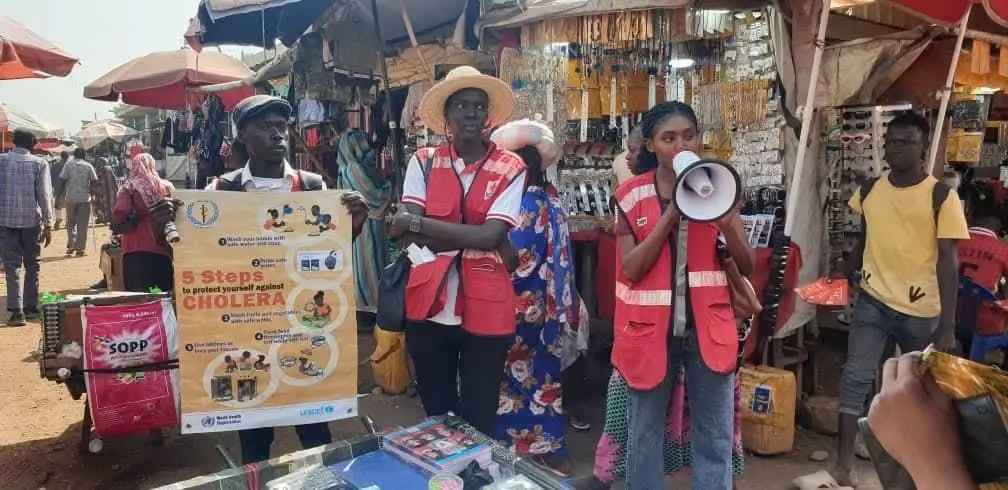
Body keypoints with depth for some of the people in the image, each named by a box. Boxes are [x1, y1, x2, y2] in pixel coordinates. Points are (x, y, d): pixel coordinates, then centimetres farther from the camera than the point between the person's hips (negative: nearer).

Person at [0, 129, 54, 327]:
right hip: (31, 220, -1)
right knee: (32, 266, 12)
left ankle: (17, 311, -6)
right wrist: (48, 225, -2)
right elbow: (44, 195, -6)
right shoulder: (39, 163, -4)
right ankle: (30, 308, 16)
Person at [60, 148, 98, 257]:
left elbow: (62, 179, -2)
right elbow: (94, 181, -2)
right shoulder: (88, 166, 2)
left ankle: (71, 245, 6)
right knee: (82, 224, 3)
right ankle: (79, 248, 1)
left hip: (71, 198, 1)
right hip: (85, 198, -1)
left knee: (71, 222, 14)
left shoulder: (68, 165, 2)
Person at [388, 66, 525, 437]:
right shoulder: (423, 162, 3)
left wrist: (418, 223, -13)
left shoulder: (510, 169, -3)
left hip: (485, 310, -2)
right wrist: (471, 236, -15)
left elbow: (491, 237, -15)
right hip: (430, 305, 2)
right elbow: (404, 232, -9)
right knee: (435, 414, 18)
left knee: (480, 420, 9)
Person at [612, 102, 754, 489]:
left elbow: (747, 266, 0)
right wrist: (671, 214, -18)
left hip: (707, 324, 2)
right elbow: (631, 270, -11)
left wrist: (726, 222, -19)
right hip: (650, 326, -1)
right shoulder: (631, 196, -3)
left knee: (715, 436, 9)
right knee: (644, 431, 12)